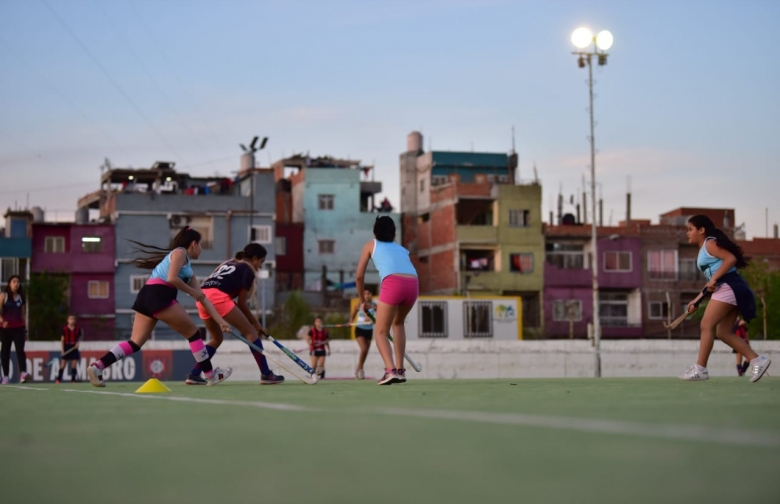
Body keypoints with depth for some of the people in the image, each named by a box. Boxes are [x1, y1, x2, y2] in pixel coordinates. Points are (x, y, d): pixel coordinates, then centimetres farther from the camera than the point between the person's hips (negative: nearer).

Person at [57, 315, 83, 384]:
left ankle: (73, 379, 7)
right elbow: (62, 339, 0)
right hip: (66, 347, -2)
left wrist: (77, 342, -6)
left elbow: (80, 337, 15)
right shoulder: (65, 329, -3)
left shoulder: (78, 329, 2)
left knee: (74, 365, 1)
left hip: (74, 347, 2)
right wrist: (62, 350, -6)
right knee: (63, 364, -3)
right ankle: (58, 379, 1)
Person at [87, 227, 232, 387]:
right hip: (158, 294, -9)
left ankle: (97, 366, -15)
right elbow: (171, 278, -13)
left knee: (135, 343, 0)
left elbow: (202, 298, 29)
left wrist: (220, 321, 25)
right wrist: (192, 291, 0)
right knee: (193, 333, 4)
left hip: (147, 296, 9)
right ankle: (211, 375, 10)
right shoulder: (180, 252, 4)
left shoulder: (188, 268, 30)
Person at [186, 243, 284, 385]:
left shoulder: (228, 263, 31)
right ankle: (266, 374, -1)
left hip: (202, 297, 8)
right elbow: (241, 303, 5)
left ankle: (193, 375, 13)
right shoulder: (248, 270, 9)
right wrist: (255, 323, 15)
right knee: (250, 331, 2)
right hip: (218, 298, -8)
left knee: (216, 338, 24)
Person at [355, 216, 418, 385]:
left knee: (381, 332, 5)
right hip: (413, 284, 4)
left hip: (392, 283, -4)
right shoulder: (402, 249, 34)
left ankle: (391, 370, -19)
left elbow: (359, 277, 21)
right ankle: (400, 370, 22)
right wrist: (384, 305, 45)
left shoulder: (371, 245, 24)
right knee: (398, 323, 29)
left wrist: (363, 301, 34)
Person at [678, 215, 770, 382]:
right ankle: (758, 360, 2)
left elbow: (731, 258, -19)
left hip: (728, 287, -10)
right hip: (728, 290, 10)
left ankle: (700, 369, -13)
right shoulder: (704, 250, 25)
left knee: (706, 325, -11)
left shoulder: (710, 243, -4)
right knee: (723, 333, 7)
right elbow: (712, 283, 24)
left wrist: (714, 279, -21)